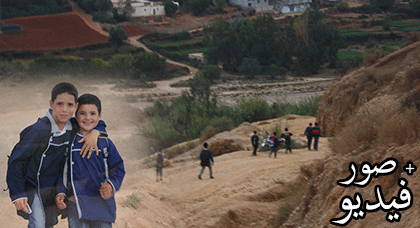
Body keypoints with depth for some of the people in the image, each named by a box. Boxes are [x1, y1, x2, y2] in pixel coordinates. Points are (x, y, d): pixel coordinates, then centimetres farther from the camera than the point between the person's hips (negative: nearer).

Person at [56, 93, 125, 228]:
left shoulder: (105, 143, 3)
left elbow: (118, 168, 5)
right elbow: (61, 170, 11)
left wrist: (111, 185, -13)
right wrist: (60, 193, -1)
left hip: (102, 205, 0)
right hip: (76, 204, 0)